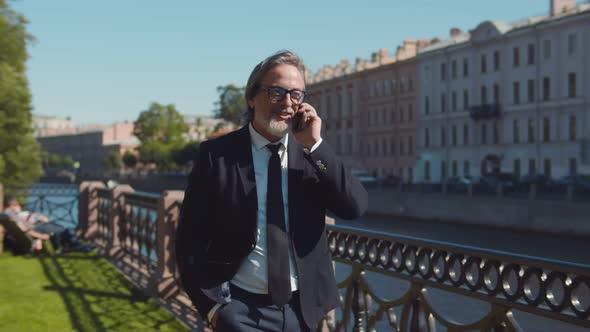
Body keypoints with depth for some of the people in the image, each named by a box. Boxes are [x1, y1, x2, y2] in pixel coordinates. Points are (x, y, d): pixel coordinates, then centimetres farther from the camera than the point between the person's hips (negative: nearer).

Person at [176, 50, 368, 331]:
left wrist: (315, 145, -16)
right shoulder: (217, 154, -5)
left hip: (302, 307, 3)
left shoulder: (312, 154, 2)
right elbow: (191, 237, -3)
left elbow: (355, 207, -10)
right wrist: (210, 303, -7)